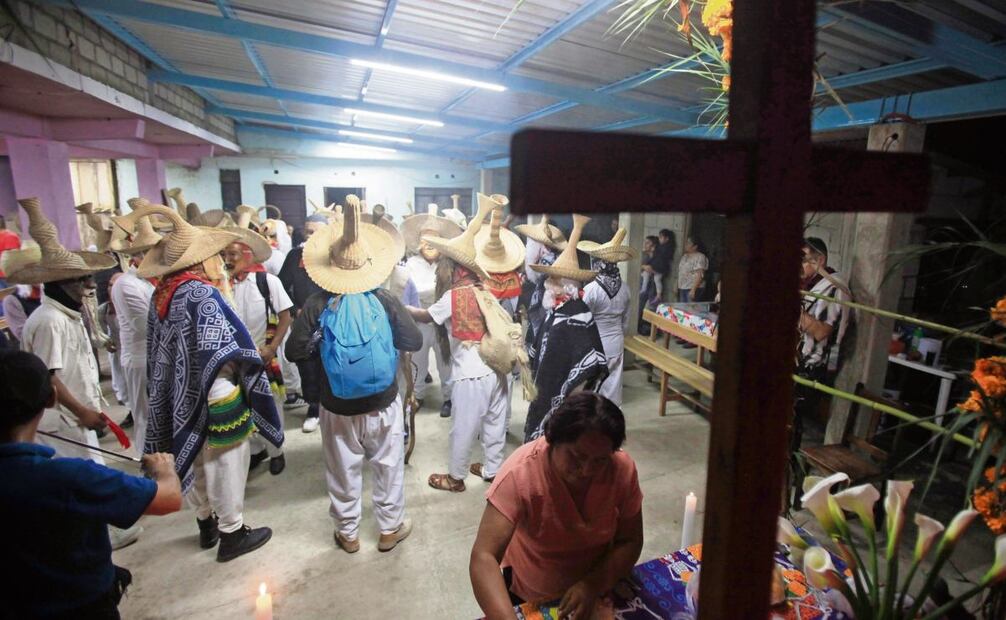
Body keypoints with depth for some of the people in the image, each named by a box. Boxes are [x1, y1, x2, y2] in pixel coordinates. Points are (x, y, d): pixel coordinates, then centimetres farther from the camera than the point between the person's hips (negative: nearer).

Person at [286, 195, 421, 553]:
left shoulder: (317, 305, -14)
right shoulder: (385, 301, -13)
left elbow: (295, 352, -11)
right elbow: (414, 342, -7)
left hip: (338, 409, 1)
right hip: (383, 404, 0)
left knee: (344, 472, 18)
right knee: (388, 467, 18)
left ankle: (348, 533, 37)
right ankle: (390, 528, 34)